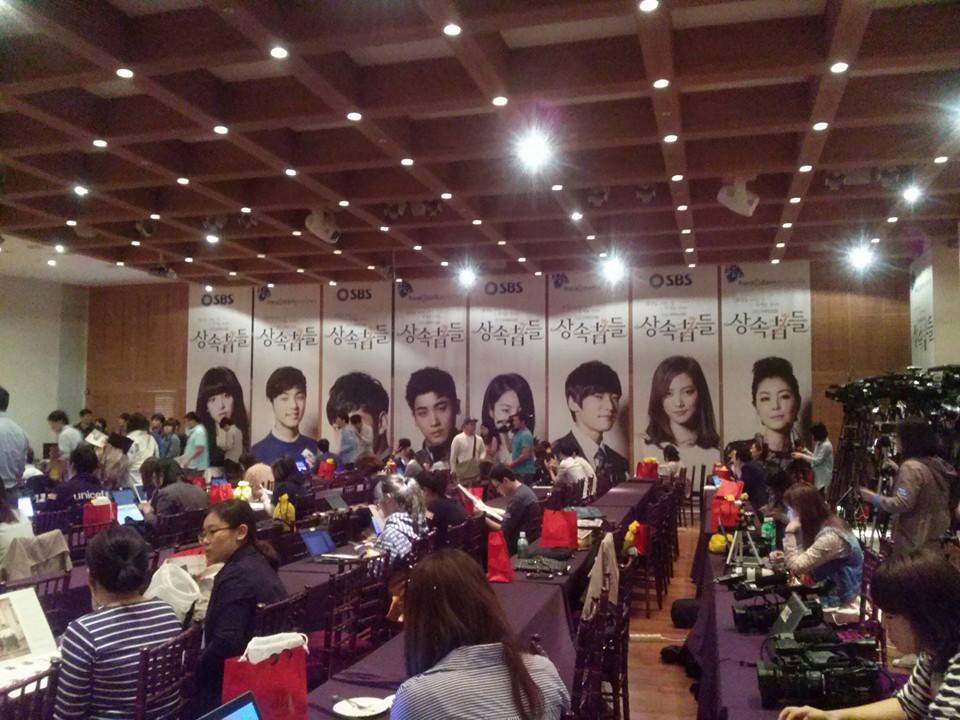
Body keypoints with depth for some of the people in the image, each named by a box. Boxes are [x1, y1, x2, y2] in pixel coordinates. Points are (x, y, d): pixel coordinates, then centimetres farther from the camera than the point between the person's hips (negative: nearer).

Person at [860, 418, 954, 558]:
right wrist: (899, 471, 22)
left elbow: (902, 504, -24)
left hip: (915, 541, -9)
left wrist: (874, 498, -11)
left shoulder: (912, 466, -18)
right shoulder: (938, 464, 9)